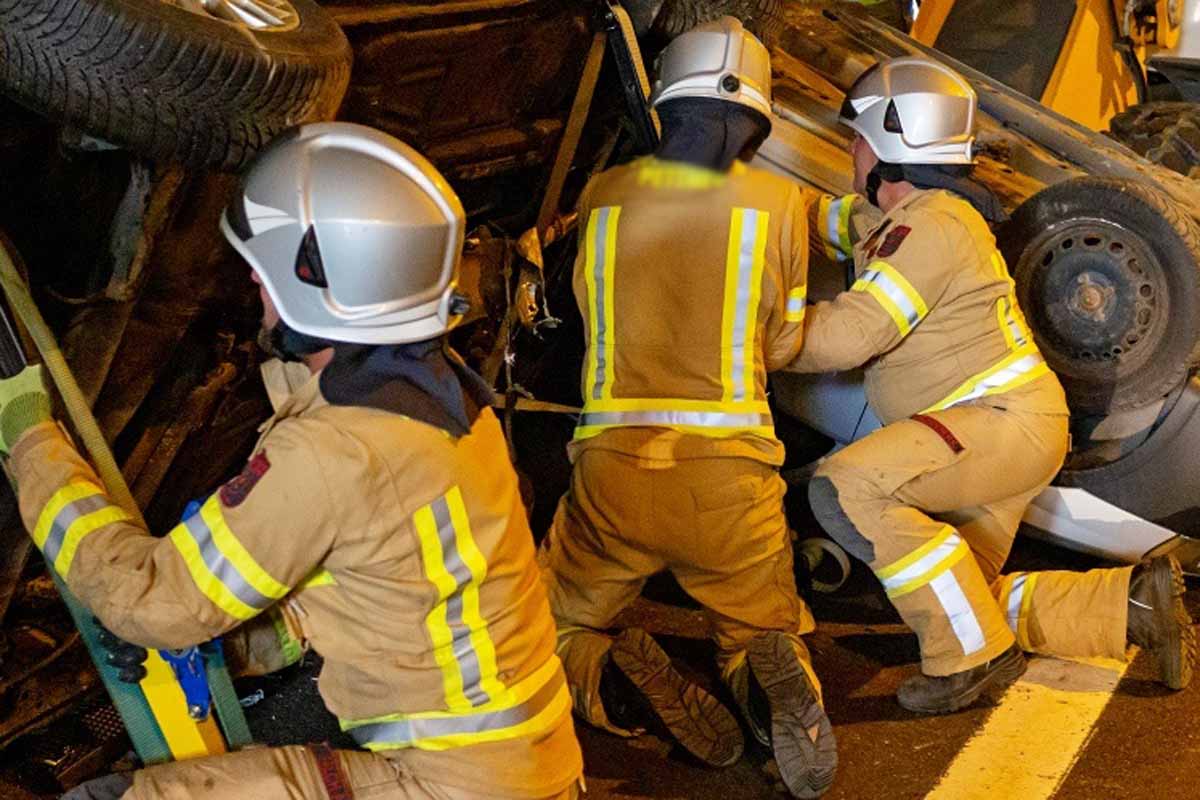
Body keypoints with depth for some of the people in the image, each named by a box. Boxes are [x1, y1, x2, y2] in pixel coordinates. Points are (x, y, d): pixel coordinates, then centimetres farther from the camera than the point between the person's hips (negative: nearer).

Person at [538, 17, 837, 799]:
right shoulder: (781, 202, 1)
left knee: (564, 626, 23)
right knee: (765, 630, 22)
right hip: (729, 472, 0)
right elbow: (782, 347, 10)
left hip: (612, 468, 1)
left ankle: (616, 678, -11)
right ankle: (774, 686, -14)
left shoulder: (602, 195, 3)